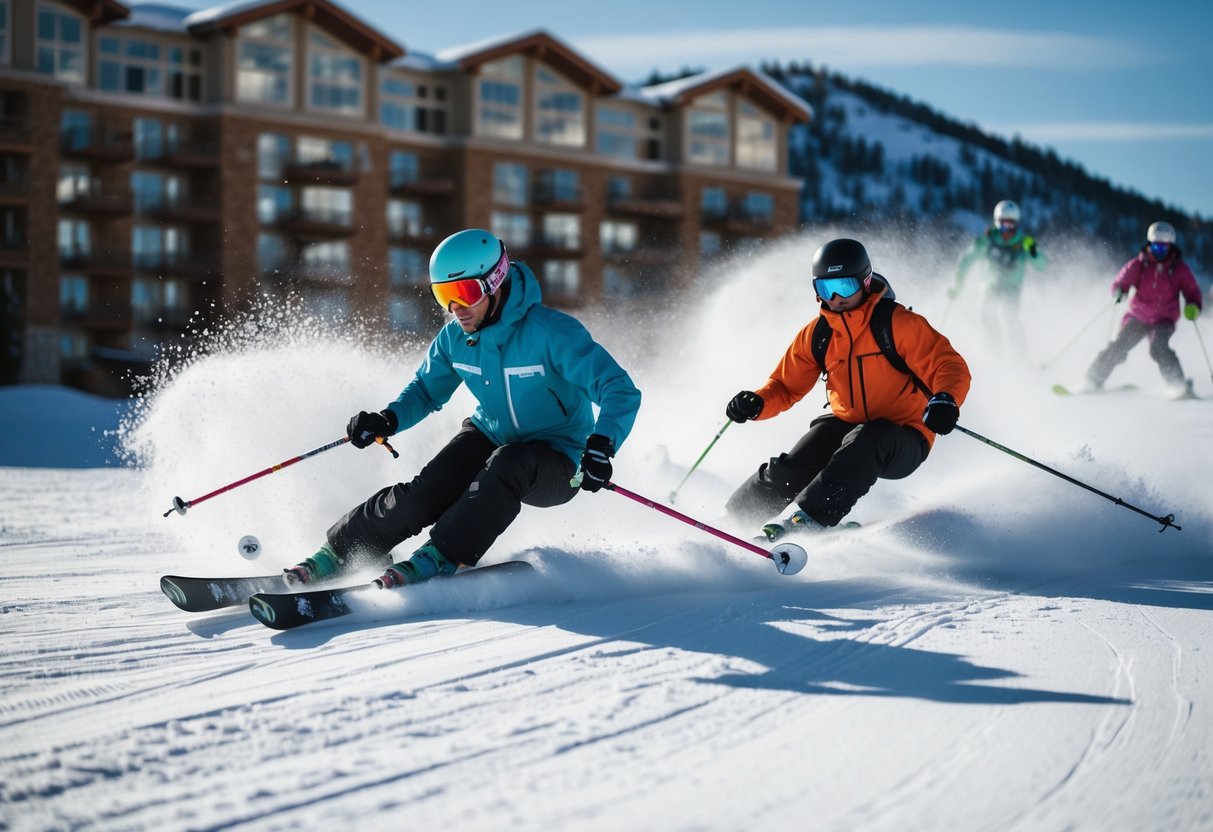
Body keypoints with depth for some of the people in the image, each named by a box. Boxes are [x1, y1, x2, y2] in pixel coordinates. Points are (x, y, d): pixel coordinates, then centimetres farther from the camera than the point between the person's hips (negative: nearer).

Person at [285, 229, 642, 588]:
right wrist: (388, 420, -11)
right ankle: (340, 549, -3)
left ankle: (441, 557, -31)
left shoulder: (552, 333, -26)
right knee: (424, 493, -20)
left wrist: (600, 447, -49)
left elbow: (621, 392, -30)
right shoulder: (456, 338, -7)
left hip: (555, 465, -4)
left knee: (507, 464, -37)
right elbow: (426, 389, 11)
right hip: (490, 437, 5)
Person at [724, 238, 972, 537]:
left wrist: (945, 400, -40)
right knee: (792, 467, -21)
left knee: (865, 440, -37)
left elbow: (949, 365, -18)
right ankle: (736, 516, -1)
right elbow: (785, 386, 9)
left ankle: (807, 515, -43)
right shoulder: (816, 334, 2)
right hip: (847, 425, 4)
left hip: (903, 444, -4)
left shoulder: (899, 323, -13)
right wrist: (757, 403, -13)